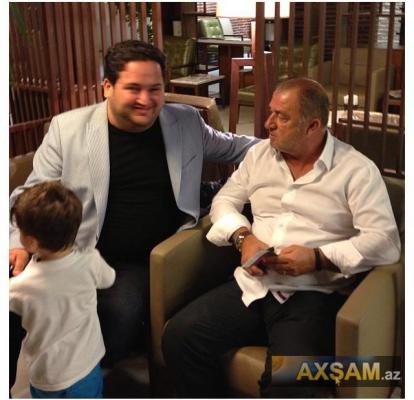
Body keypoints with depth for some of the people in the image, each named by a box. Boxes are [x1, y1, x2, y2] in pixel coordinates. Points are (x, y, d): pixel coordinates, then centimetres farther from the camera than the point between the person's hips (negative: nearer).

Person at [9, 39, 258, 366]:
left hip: (143, 264, 1)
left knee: (118, 321, -28)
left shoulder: (186, 122, 7)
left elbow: (232, 146, 24)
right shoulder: (68, 128, 2)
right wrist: (19, 244, -11)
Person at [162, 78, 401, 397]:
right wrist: (244, 238, -4)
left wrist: (319, 258, -20)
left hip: (313, 296, -4)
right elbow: (225, 200, 17)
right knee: (179, 336, -17)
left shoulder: (357, 170, -2)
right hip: (252, 286, 5)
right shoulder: (260, 154, 14)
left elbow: (385, 242, -9)